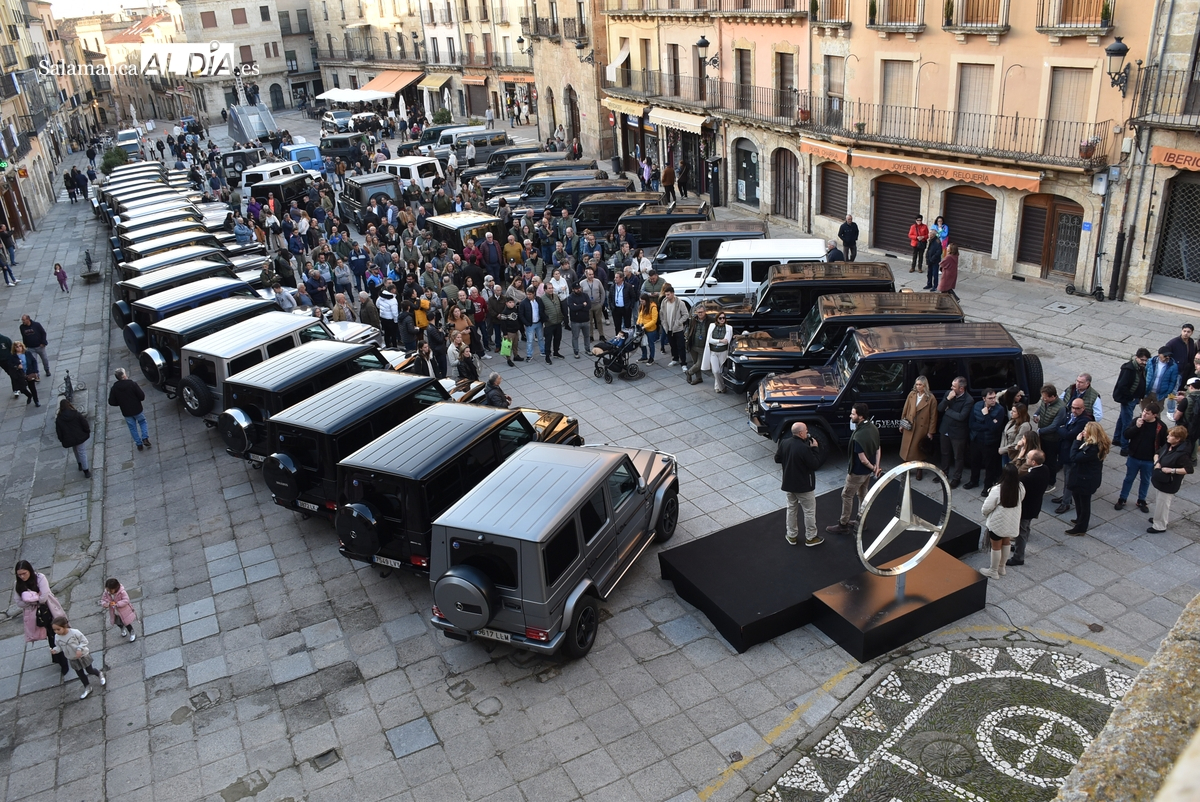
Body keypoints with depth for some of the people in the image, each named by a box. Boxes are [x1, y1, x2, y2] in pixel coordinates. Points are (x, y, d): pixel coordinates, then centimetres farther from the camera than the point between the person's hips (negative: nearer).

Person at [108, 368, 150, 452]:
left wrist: (121, 402, 11)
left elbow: (111, 402, -5)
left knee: (132, 428, 17)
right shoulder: (133, 384, -18)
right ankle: (145, 438, 7)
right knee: (142, 422, 22)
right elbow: (142, 396, -17)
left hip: (126, 412, 2)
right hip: (137, 410, -2)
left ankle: (139, 444, 22)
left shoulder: (114, 388, -9)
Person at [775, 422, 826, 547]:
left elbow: (777, 459, 6)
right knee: (809, 511, 11)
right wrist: (815, 449, -11)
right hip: (804, 485, -6)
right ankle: (810, 538, 22)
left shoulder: (784, 443, -7)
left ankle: (792, 536, 29)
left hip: (788, 483, 6)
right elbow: (815, 465, -19)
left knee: (791, 509, 20)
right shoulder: (804, 448, -27)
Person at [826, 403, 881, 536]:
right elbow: (878, 449, 2)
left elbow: (863, 459, -26)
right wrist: (876, 467, 1)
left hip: (858, 471, -8)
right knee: (862, 494, 24)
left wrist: (872, 467, -9)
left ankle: (843, 526, 18)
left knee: (847, 496, 7)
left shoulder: (858, 436, -34)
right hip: (868, 470, 8)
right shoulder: (874, 428, -6)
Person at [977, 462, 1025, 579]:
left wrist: (984, 512, 2)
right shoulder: (1020, 488, -14)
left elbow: (987, 507, -21)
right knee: (1006, 543, 25)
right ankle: (1002, 567, 42)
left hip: (997, 523, -5)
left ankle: (993, 571, 28)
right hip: (1012, 522, 5)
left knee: (996, 547, 12)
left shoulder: (997, 490, -30)